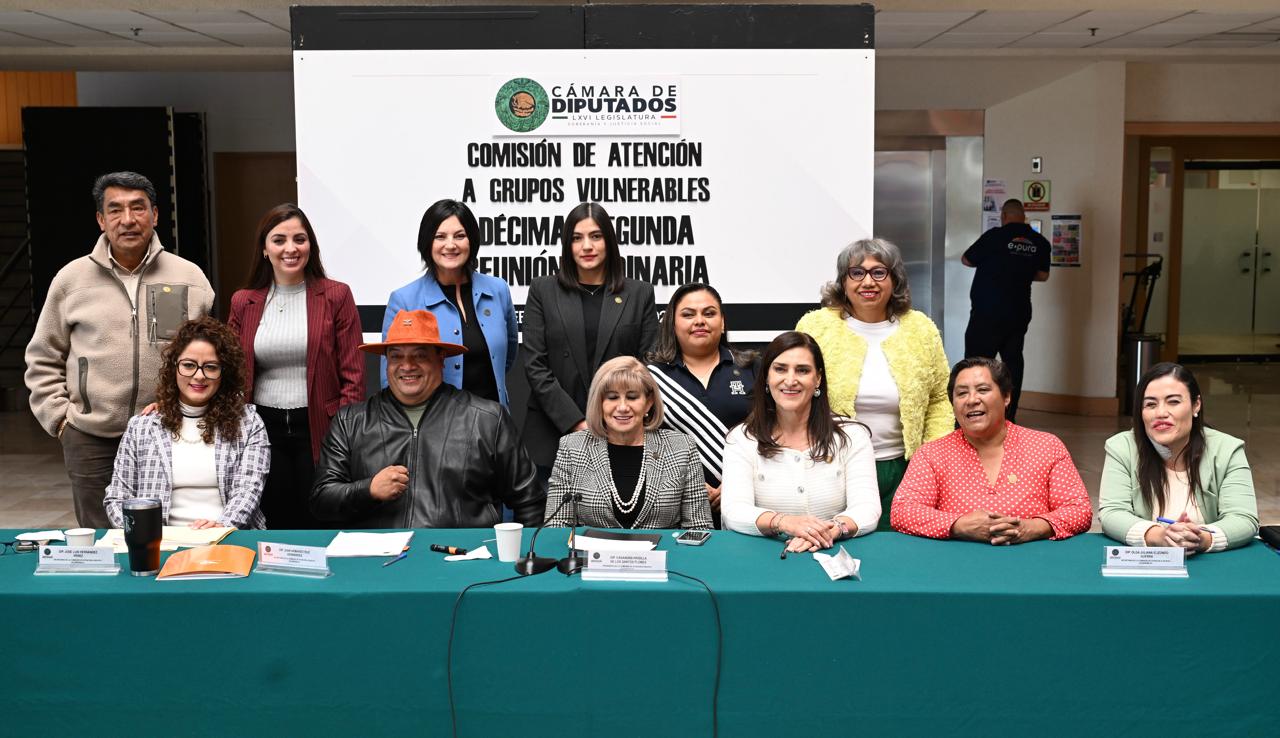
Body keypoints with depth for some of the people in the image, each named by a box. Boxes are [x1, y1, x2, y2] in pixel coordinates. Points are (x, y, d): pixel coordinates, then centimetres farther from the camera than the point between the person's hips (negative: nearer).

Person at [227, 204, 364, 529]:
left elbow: (353, 376, -3)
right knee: (273, 527, 10)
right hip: (263, 429, 3)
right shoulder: (243, 302, 8)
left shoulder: (336, 296, -1)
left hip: (318, 429, -3)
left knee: (320, 526, 5)